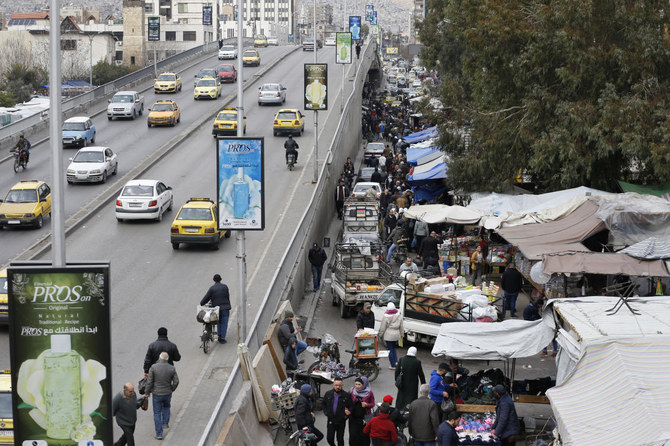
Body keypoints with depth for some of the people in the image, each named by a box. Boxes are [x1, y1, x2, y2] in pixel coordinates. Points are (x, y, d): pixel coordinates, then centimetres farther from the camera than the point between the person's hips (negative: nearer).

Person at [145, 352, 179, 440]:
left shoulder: (153, 367, -16)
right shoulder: (172, 368, -10)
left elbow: (149, 381, -14)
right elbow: (176, 382, -7)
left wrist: (148, 392, 1)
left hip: (156, 394, -2)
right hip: (167, 393, 2)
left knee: (157, 414, 9)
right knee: (166, 406, 34)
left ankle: (159, 434, 9)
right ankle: (165, 423, 29)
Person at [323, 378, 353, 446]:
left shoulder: (346, 395, -5)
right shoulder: (328, 394, 3)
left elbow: (351, 406, 1)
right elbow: (324, 404, 16)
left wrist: (347, 414, -14)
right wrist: (326, 413, 3)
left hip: (341, 421, -2)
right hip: (331, 421, 2)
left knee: (340, 439, 7)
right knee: (329, 438, 1)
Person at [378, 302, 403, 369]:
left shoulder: (386, 316, -15)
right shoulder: (399, 315, -1)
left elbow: (383, 327, -8)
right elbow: (401, 326, 7)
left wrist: (380, 335, 4)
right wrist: (402, 334, 19)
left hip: (388, 335, -5)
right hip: (396, 334, 5)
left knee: (390, 350, 4)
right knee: (393, 348, 23)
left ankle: (393, 366, 7)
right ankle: (396, 362, 8)